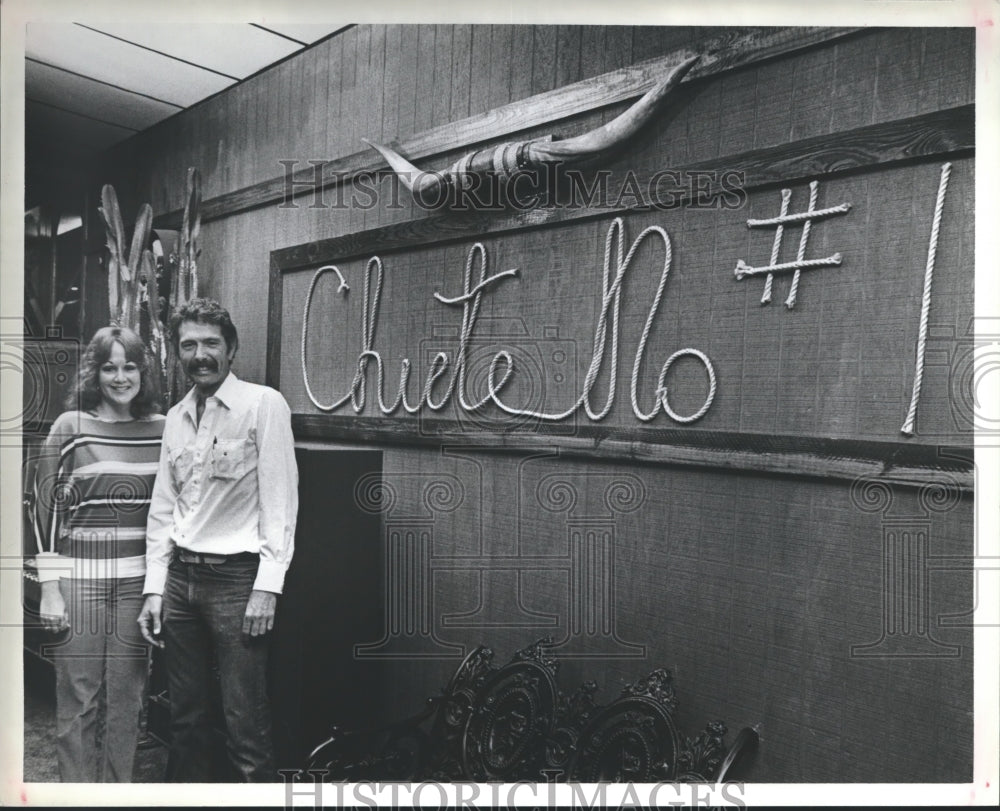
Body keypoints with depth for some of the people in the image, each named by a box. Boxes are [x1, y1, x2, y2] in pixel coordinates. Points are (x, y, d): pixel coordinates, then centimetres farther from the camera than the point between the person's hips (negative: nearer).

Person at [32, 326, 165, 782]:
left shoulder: (162, 429, 4)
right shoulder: (71, 427, -2)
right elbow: (46, 507, -2)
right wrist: (49, 588, -5)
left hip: (138, 583, 2)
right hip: (79, 580, -2)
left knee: (127, 700, 9)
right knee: (77, 702, 5)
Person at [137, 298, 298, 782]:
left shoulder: (264, 404, -6)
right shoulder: (175, 417, 12)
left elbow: (280, 501, -10)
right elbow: (162, 510, 14)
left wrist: (267, 587, -14)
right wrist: (154, 588, 8)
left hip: (235, 578, -6)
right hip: (180, 577, 6)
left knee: (246, 728, -2)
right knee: (185, 719, 15)